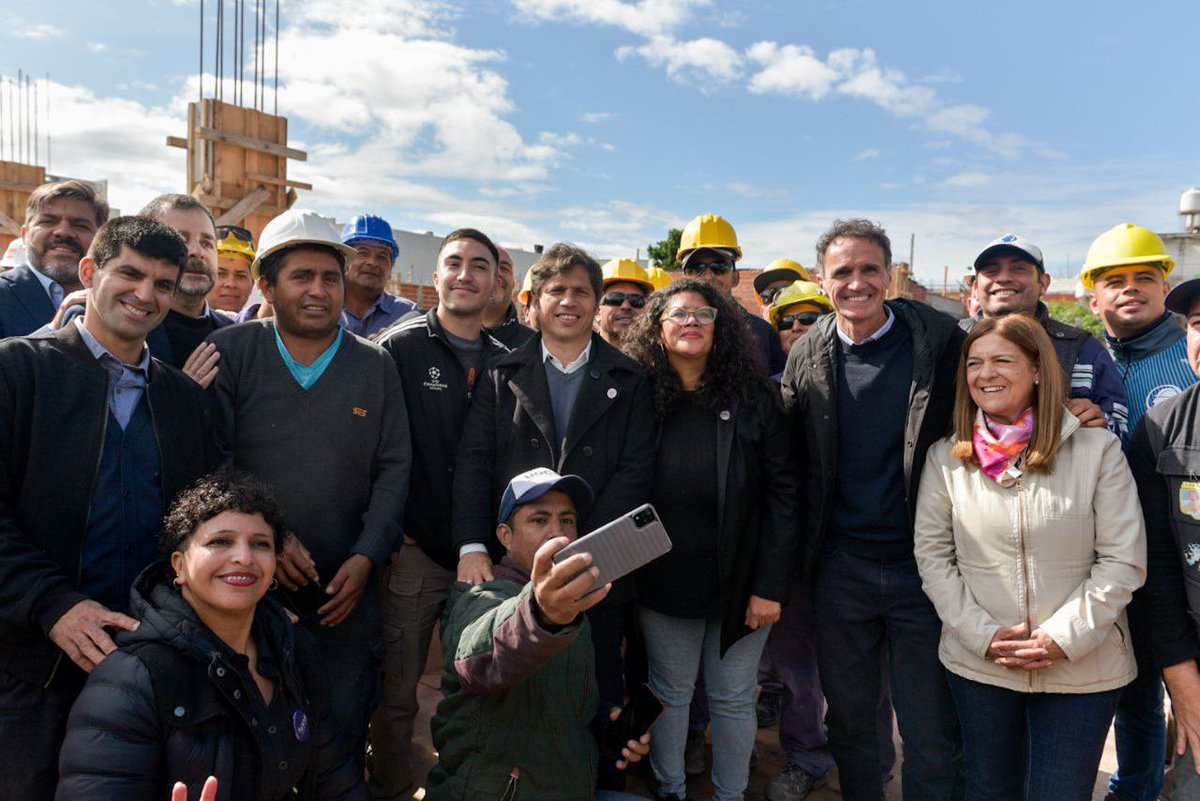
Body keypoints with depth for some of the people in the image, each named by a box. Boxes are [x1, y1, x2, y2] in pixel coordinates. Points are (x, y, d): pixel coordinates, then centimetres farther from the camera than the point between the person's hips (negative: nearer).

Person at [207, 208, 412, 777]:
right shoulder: (230, 353, 0)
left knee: (343, 737, 8)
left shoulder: (376, 366, 5)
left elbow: (393, 470, 2)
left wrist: (366, 558, -8)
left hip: (346, 595, 1)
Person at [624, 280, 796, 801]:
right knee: (669, 694, 15)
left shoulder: (754, 398, -6)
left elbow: (781, 491, -8)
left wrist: (771, 584, -12)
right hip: (663, 582, 1)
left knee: (733, 699, 12)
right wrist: (627, 578, -6)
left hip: (739, 580, -1)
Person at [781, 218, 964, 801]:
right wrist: (806, 552, 1)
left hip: (923, 563, -2)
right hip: (841, 568, 2)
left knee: (932, 735, 9)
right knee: (849, 721, 18)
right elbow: (792, 462, 6)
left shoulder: (938, 339, -6)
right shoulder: (807, 357, 1)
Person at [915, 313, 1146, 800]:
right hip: (977, 665, 2)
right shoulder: (946, 458, -2)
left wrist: (1064, 637, -13)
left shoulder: (1097, 449, -6)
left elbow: (1123, 561, -7)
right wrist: (983, 634, -9)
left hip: (1083, 669, -1)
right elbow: (931, 555, 0)